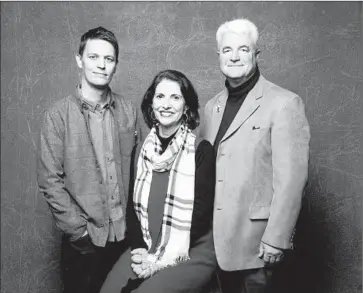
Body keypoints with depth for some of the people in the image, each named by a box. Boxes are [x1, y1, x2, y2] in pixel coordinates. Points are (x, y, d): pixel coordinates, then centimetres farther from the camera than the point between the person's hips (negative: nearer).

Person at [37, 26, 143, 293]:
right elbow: (50, 180, -8)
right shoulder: (58, 115, -8)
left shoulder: (128, 110, 1)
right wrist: (79, 230, -10)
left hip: (125, 234, 3)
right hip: (84, 240, -2)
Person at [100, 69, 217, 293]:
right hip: (146, 250, 4)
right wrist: (139, 249, -7)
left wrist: (162, 259, -13)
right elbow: (132, 206, 7)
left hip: (193, 253, -4)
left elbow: (201, 214, -11)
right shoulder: (141, 151, 6)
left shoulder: (202, 151, -8)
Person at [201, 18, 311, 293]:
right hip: (214, 235, 6)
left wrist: (276, 240, -16)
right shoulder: (213, 106, 8)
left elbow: (291, 179, -16)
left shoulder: (284, 103, -12)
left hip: (254, 239, -5)